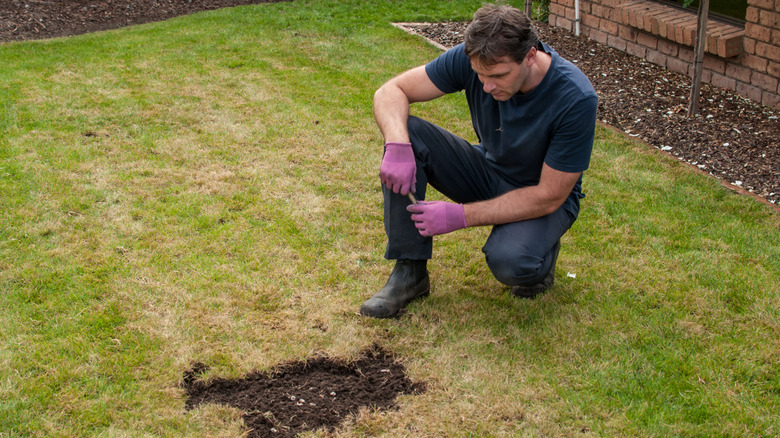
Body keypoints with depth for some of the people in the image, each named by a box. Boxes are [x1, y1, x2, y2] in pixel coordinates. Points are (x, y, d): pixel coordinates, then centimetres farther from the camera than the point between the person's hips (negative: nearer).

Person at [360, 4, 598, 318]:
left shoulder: (576, 99, -31)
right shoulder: (471, 59, -20)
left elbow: (549, 195, -26)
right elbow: (391, 91, -15)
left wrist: (460, 216, -30)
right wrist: (397, 145, -37)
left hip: (545, 197, -4)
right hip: (487, 171, 5)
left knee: (508, 261, -37)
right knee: (408, 133, -22)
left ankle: (541, 250, 2)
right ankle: (409, 270, -14)